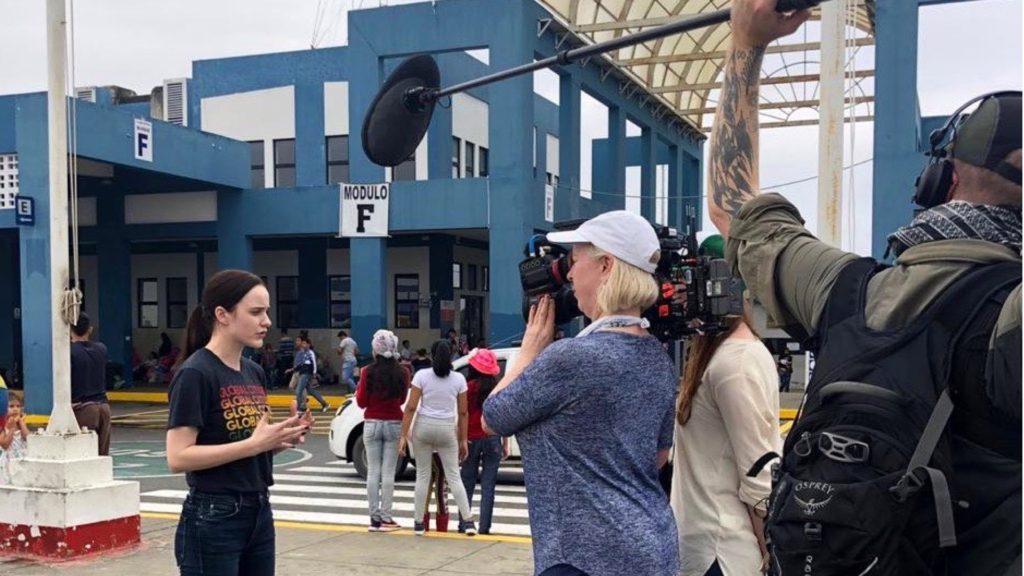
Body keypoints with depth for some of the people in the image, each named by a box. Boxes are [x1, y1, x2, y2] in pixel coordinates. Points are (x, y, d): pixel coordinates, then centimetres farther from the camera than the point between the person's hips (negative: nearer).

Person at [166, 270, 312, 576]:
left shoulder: (255, 373, 10)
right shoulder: (195, 374, -14)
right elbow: (178, 457, -20)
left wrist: (282, 438, -2)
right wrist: (253, 444, -22)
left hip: (259, 515, 8)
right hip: (213, 520, -8)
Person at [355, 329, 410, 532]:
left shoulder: (368, 372, -8)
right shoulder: (402, 373, -4)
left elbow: (361, 402, -1)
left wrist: (360, 384, 13)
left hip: (372, 424, 0)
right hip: (394, 424, 1)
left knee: (373, 472, 5)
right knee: (388, 472, 2)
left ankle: (375, 517, 5)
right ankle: (385, 518, 1)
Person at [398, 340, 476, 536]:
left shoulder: (422, 376, -3)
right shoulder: (459, 379, 1)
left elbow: (411, 407, -7)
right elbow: (463, 412, 2)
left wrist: (404, 435, -4)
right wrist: (463, 440, 9)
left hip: (423, 426, 0)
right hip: (447, 429, 1)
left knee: (423, 475, 9)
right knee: (454, 476, 6)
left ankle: (418, 522, 12)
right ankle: (468, 520, -1)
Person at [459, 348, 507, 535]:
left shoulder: (469, 387, -5)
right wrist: (505, 444, 9)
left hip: (472, 439, -1)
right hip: (492, 440, 1)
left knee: (467, 483, 10)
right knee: (488, 484, 3)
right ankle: (484, 527, 1)